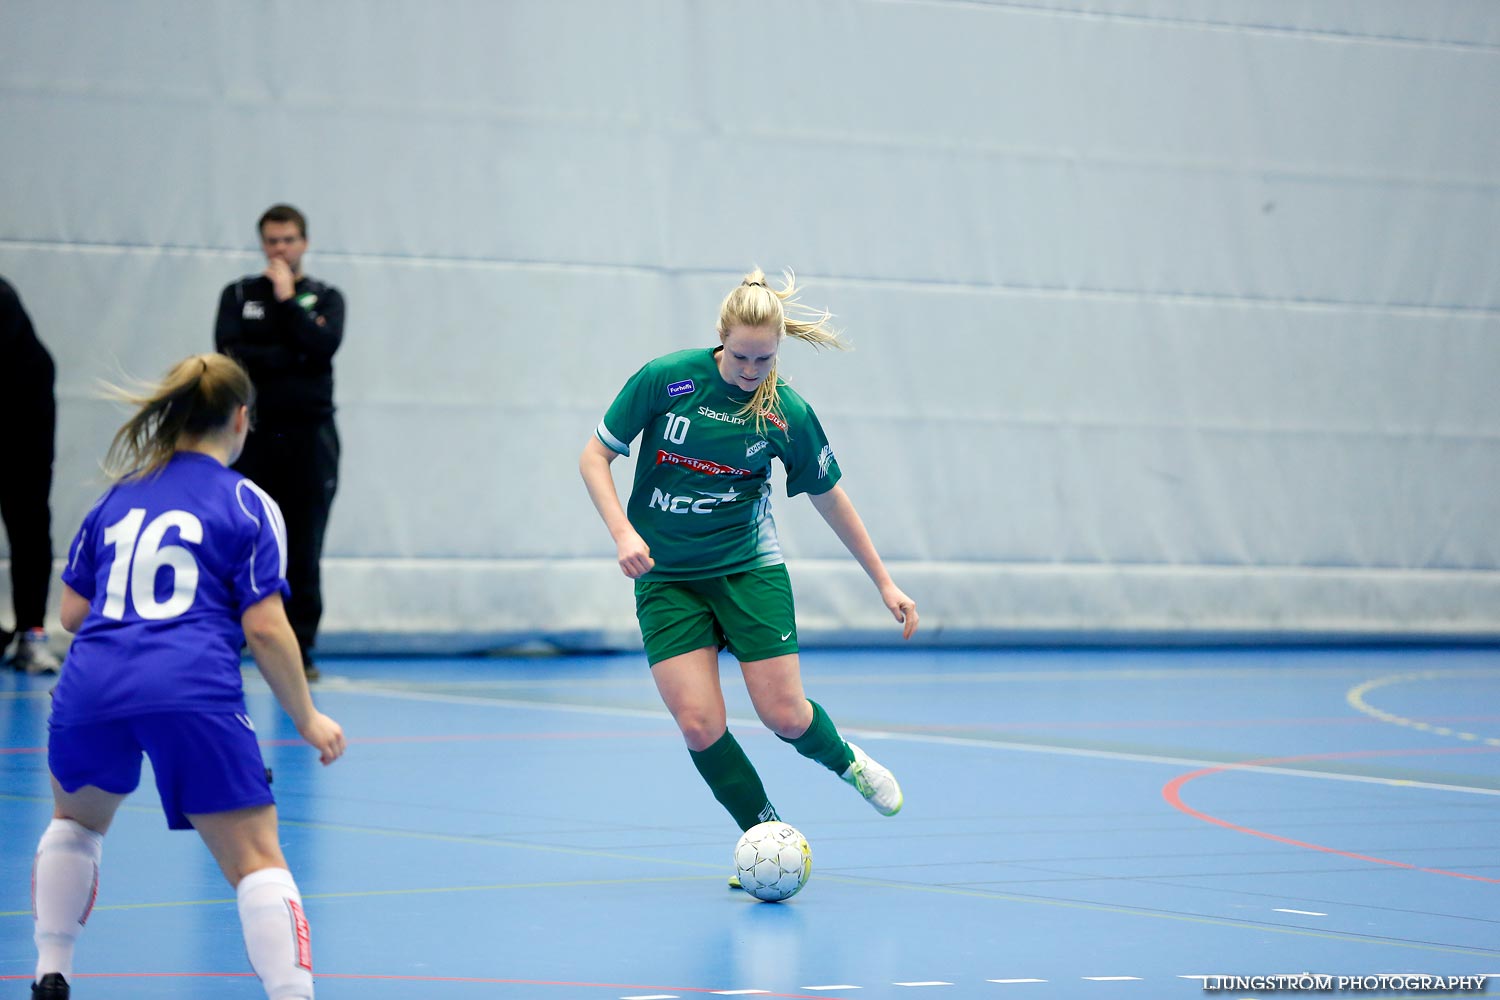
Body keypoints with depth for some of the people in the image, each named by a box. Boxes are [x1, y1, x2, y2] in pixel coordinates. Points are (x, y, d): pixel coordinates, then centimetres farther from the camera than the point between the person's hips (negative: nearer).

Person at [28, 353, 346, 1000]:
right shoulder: (247, 504, 8)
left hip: (90, 687, 4)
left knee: (75, 819, 32)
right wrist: (308, 720, 10)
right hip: (195, 696, -4)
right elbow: (265, 629, 0)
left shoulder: (117, 497, 21)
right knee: (258, 864, -3)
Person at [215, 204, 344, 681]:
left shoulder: (325, 298, 10)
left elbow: (323, 345, -10)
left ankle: (299, 650, 4)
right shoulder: (239, 295, 9)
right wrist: (293, 356, -9)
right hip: (254, 434, 0)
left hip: (310, 435, 0)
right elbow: (229, 353, -7)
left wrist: (287, 298, -6)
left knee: (304, 550, 0)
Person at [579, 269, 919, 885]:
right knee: (698, 723, -13)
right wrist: (623, 531, -19)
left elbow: (828, 497, 5)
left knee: (783, 715, -5)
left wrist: (884, 582, 9)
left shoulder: (787, 413, -9)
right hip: (665, 576, 0)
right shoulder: (665, 379, -12)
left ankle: (847, 761, 29)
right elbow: (595, 456, -4)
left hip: (750, 568, 0)